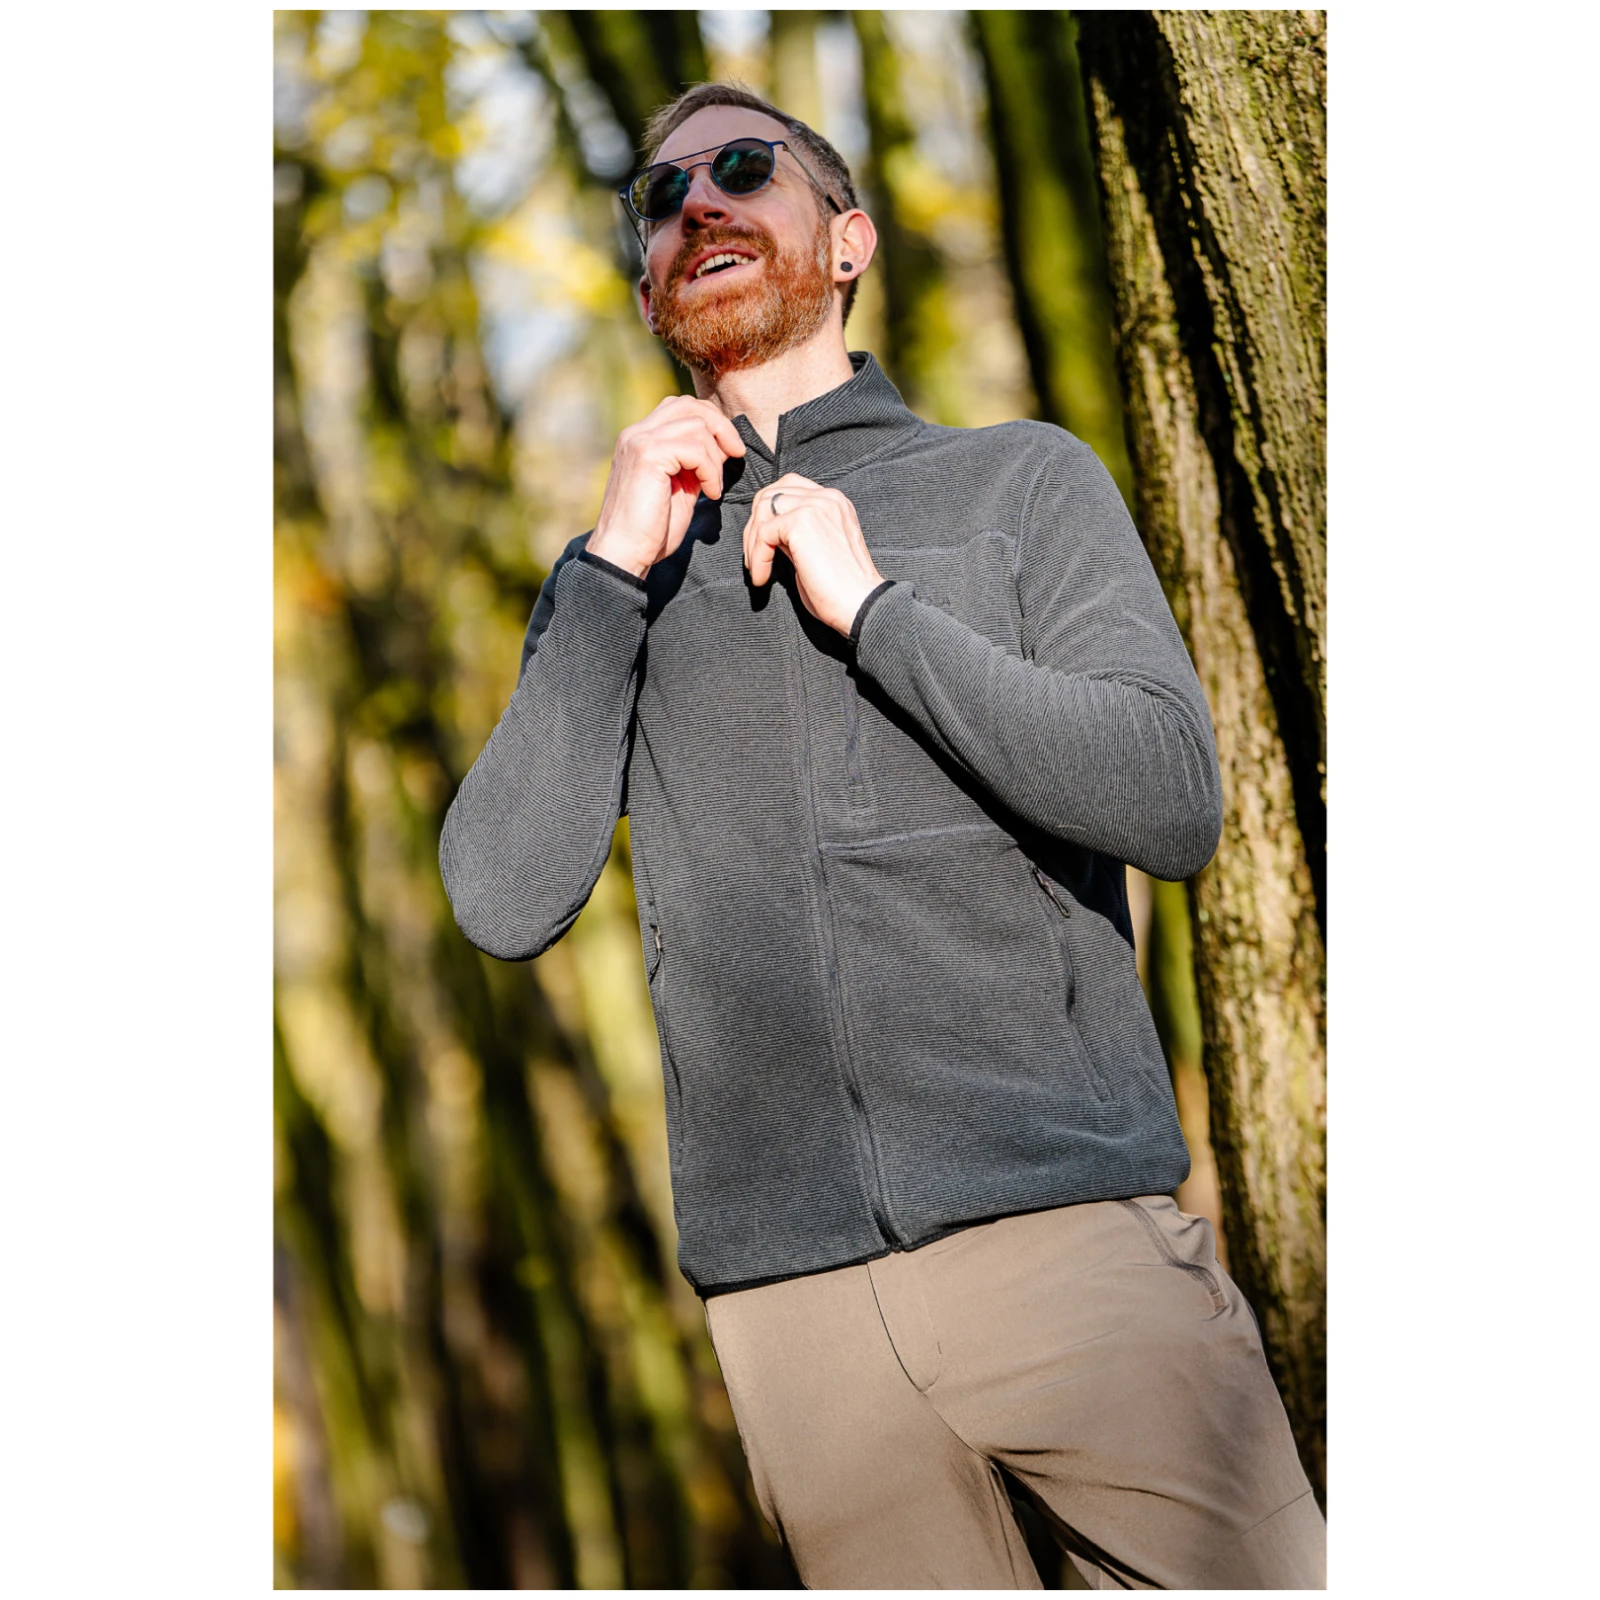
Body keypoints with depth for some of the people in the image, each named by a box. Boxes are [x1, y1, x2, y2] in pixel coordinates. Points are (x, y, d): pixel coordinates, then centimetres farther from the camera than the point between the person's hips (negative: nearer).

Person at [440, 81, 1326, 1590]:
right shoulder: (613, 579, 17)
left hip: (1060, 1226, -2)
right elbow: (503, 903, 3)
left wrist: (870, 604, -5)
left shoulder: (1021, 480, 11)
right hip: (788, 1285, 2)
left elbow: (1174, 801, -3)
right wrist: (616, 562, -2)